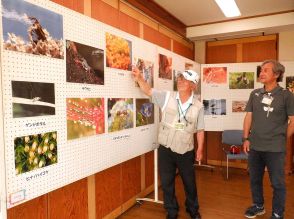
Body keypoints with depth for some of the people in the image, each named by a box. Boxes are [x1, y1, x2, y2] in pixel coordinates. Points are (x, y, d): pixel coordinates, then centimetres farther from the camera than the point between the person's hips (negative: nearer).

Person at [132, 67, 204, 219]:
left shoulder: (198, 106, -6)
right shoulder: (167, 97, -6)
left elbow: (200, 130, 1)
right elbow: (148, 91, -8)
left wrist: (200, 149, 4)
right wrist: (139, 78, -25)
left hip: (186, 151, 0)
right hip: (165, 149, 0)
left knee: (189, 182, 18)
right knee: (167, 182, 11)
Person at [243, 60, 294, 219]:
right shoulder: (255, 94, 4)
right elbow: (248, 117, 6)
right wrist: (246, 139, 2)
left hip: (275, 148, -4)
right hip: (254, 146, 4)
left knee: (277, 183, 9)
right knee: (255, 179, 17)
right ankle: (258, 206, 38)